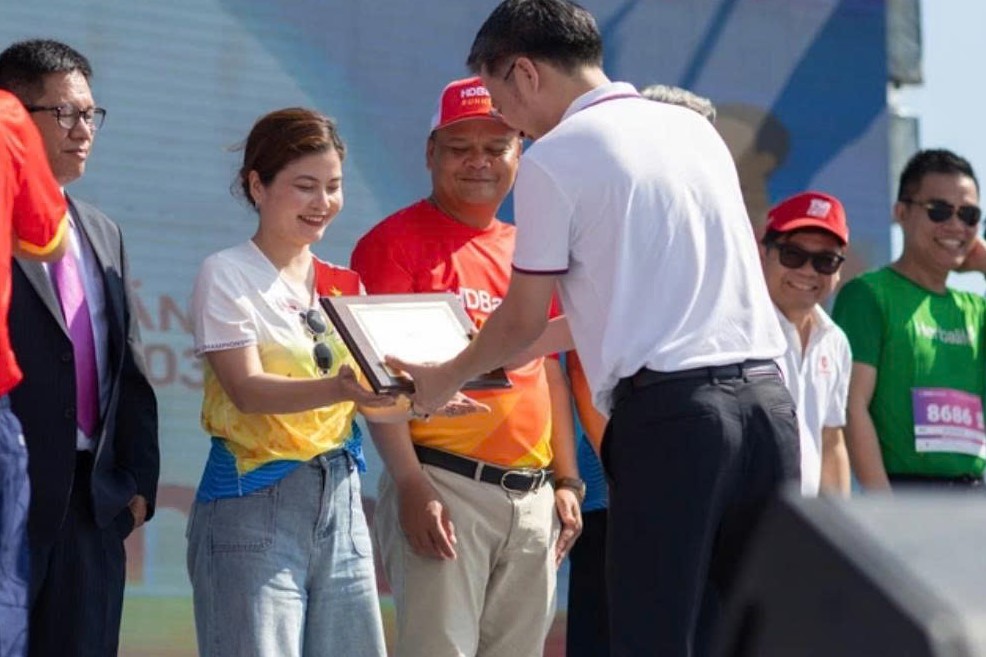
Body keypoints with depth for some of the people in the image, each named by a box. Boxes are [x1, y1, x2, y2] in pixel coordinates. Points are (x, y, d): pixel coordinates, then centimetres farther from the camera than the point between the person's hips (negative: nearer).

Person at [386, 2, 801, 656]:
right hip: (766, 395, 6)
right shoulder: (696, 127, 18)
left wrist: (445, 379, 26)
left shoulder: (554, 158, -2)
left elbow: (522, 322, 5)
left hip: (667, 411, -6)